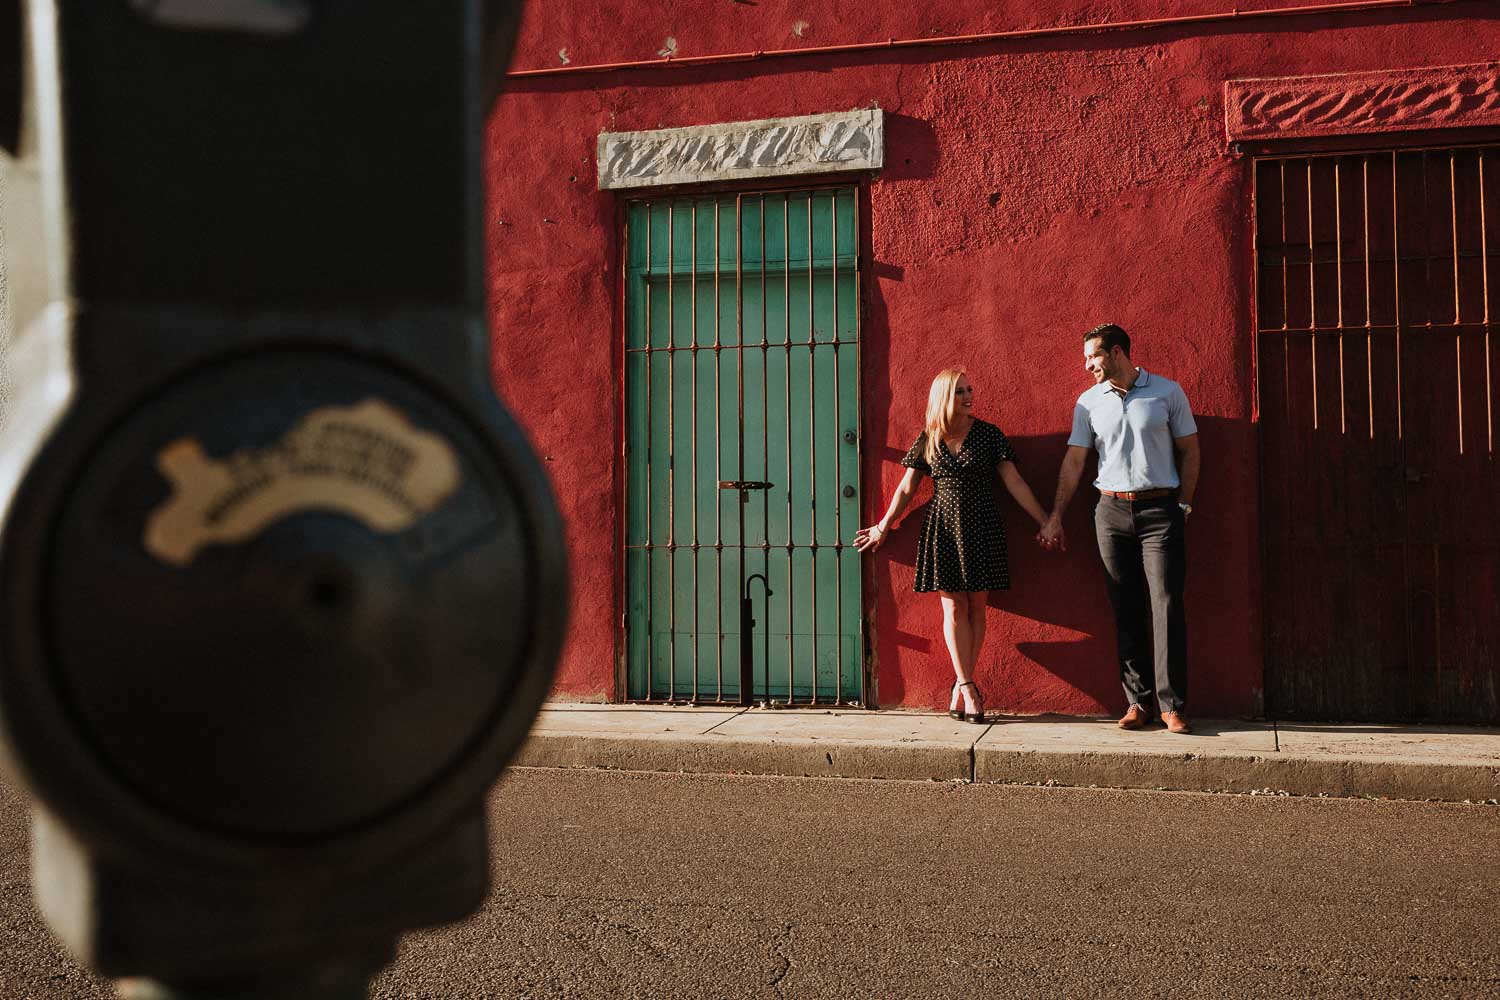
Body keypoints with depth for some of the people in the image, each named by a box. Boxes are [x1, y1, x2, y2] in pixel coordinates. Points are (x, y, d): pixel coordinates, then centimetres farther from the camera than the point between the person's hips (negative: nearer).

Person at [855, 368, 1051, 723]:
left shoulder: (988, 434, 0)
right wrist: (882, 528, 14)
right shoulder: (928, 440, 3)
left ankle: (961, 685, 9)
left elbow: (1015, 483, 0)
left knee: (976, 606, 1)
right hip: (942, 529, 0)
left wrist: (1045, 521, -4)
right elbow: (906, 489, 11)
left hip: (981, 527, 0)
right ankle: (968, 687, 0)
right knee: (954, 607, -2)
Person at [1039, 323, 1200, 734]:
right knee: (1126, 610, 3)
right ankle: (1138, 701, 8)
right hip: (1112, 511, 2)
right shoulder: (1088, 402, 8)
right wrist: (1055, 517, 3)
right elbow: (1074, 461, 7)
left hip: (1160, 510, -2)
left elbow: (1189, 451, 7)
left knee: (1166, 605, -8)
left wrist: (1183, 506, 0)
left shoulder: (1168, 392, 3)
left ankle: (1172, 704, -4)